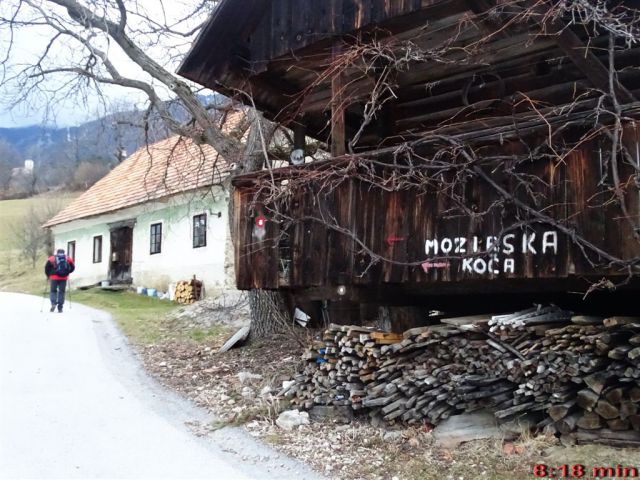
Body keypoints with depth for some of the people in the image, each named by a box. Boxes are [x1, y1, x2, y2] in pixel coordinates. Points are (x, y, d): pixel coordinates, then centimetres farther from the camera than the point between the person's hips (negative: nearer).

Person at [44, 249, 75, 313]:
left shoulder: (52, 258, 8)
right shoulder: (68, 259, 10)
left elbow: (47, 267, 1)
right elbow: (72, 267, 6)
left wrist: (48, 275, 13)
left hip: (54, 277, -1)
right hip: (64, 278, 1)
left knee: (53, 291, 13)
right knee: (61, 292, 6)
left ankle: (53, 303, -9)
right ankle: (60, 308, 4)